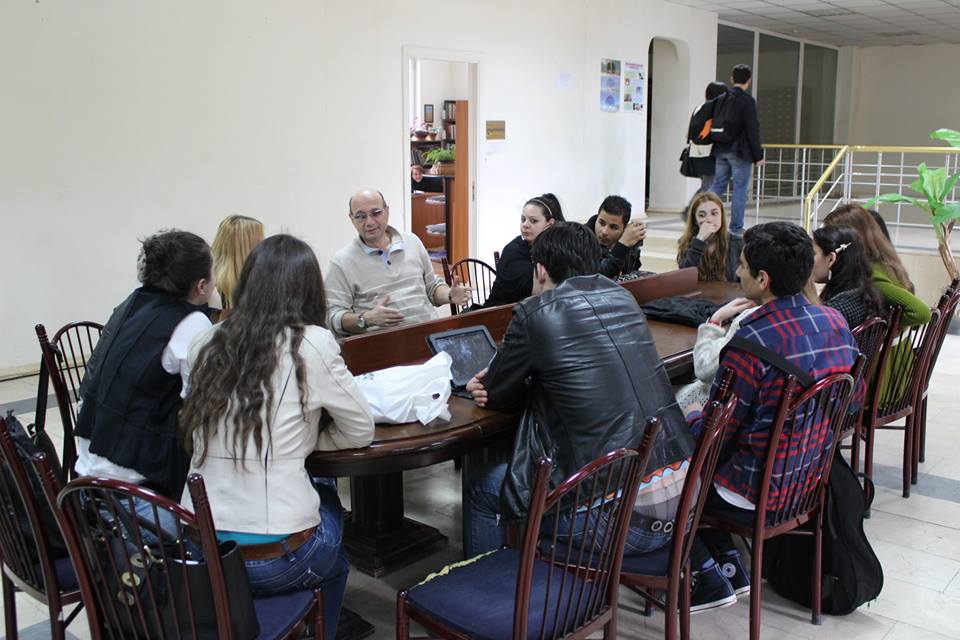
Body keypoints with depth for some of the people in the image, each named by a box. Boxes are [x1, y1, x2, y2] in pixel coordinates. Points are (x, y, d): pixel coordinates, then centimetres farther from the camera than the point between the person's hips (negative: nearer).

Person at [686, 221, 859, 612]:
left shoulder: (752, 342, -27)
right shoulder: (835, 321, -4)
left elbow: (717, 433, -19)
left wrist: (689, 421, 5)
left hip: (760, 489, -8)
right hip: (813, 475, 8)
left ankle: (710, 581, 14)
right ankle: (728, 564, 21)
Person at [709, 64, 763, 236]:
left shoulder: (721, 99, 7)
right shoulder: (747, 100, -11)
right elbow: (752, 130, -12)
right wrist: (758, 155, -7)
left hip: (721, 150, 6)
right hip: (740, 151, -6)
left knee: (717, 185, 12)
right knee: (740, 189, 1)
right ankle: (736, 228, 3)